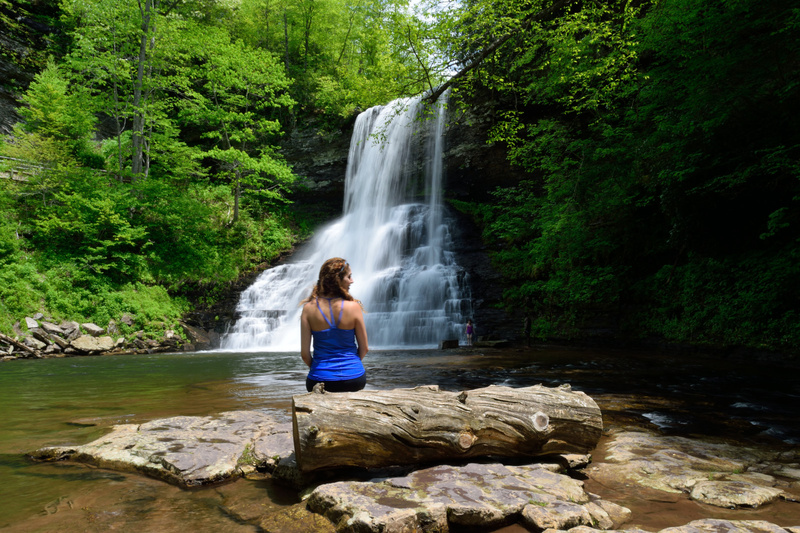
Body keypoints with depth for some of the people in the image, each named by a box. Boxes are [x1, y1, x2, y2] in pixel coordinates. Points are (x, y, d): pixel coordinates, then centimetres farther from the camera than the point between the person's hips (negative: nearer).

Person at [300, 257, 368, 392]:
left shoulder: (309, 309, -9)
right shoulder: (354, 307, -12)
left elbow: (304, 353, -6)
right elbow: (364, 348, -3)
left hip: (321, 381, 0)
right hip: (354, 379, 0)